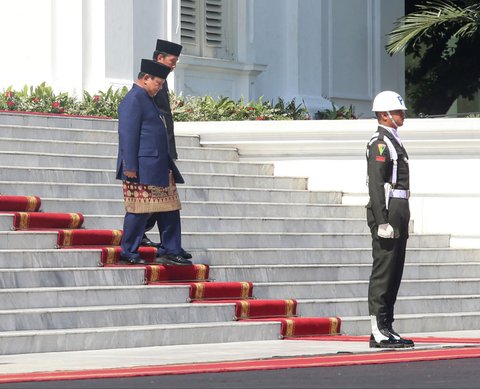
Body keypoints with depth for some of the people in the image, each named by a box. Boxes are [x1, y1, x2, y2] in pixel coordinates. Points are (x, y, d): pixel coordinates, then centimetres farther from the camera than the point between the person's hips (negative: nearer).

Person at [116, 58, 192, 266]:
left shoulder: (147, 99, 21)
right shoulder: (133, 100, -11)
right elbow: (127, 135, -17)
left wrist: (168, 166, 25)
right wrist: (130, 167, -22)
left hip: (160, 169, 10)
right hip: (141, 170, -10)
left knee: (169, 210, 8)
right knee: (139, 211, -6)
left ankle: (170, 252, 11)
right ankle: (129, 254, 1)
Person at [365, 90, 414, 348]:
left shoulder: (393, 141, 20)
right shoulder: (379, 143, -11)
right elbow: (375, 184, -19)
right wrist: (382, 222, -24)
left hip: (398, 214, 10)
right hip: (387, 212, -10)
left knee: (394, 273, 11)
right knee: (383, 272, -9)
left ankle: (386, 328, 14)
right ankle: (379, 332, -9)